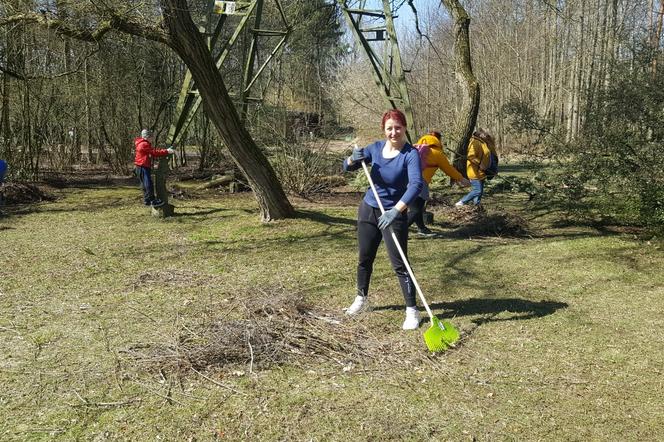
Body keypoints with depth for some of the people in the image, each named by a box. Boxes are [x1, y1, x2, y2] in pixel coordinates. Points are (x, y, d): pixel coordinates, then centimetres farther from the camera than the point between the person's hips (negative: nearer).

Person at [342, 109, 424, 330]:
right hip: (368, 210, 5)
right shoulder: (377, 147, -2)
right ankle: (361, 299, 37)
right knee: (364, 259, 18)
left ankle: (412, 310, 5)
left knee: (399, 264, -5)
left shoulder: (410, 154, -18)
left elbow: (416, 184, -34)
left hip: (394, 215, -5)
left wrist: (396, 210, -45)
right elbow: (347, 167, 4)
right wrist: (354, 159, -21)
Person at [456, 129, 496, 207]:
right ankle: (461, 203, -6)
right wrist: (479, 163, -24)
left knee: (480, 191, 11)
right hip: (475, 172, -10)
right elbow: (470, 156, -24)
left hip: (481, 172, 10)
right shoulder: (475, 142, -13)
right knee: (477, 190, -12)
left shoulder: (483, 143, 15)